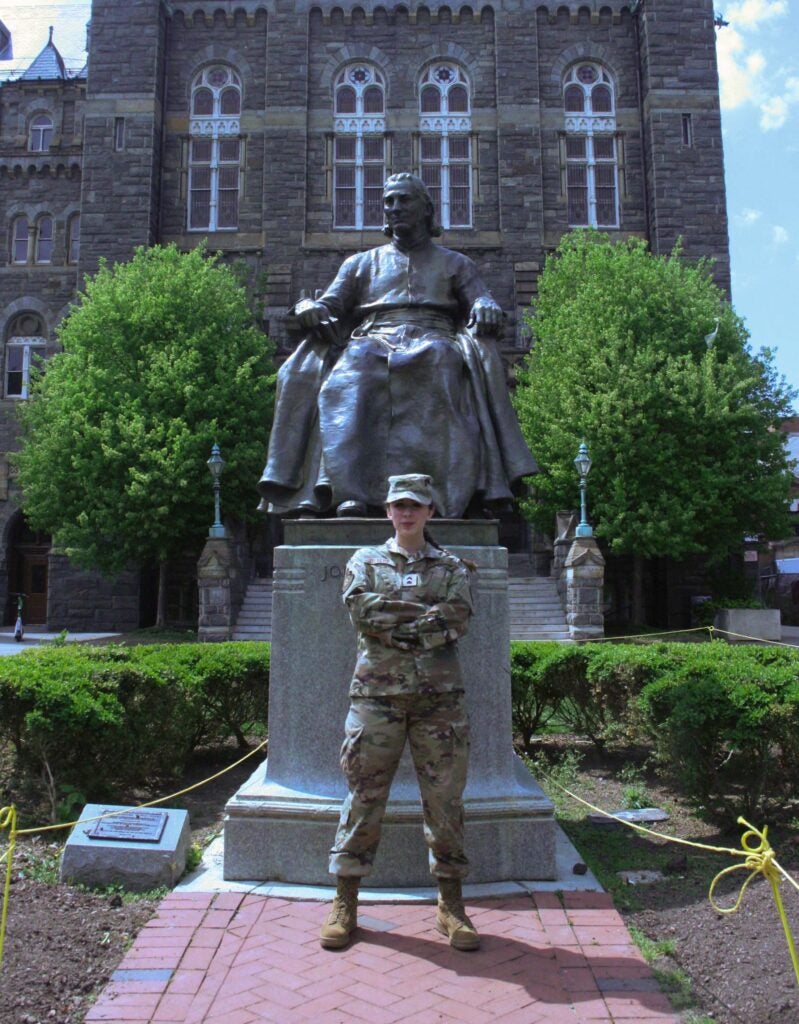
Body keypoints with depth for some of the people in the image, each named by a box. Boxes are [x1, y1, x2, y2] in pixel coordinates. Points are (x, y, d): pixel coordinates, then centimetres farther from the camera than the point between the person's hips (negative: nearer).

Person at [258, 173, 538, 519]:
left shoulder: (455, 263, 28)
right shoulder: (361, 263, 31)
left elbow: (481, 300, 12)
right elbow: (330, 305, 19)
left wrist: (486, 308, -15)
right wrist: (309, 307, -7)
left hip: (433, 341, -1)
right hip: (372, 341, 1)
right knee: (349, 380, -36)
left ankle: (445, 494, -49)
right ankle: (350, 493, -49)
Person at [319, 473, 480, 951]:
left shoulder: (452, 566, 11)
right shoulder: (365, 561, 12)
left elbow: (459, 620, -6)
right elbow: (361, 610, -7)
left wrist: (392, 622, -10)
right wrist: (428, 614, -8)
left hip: (439, 696, 1)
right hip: (377, 693, 0)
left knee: (446, 800, 6)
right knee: (364, 797, 5)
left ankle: (451, 903, 20)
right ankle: (346, 902, 18)